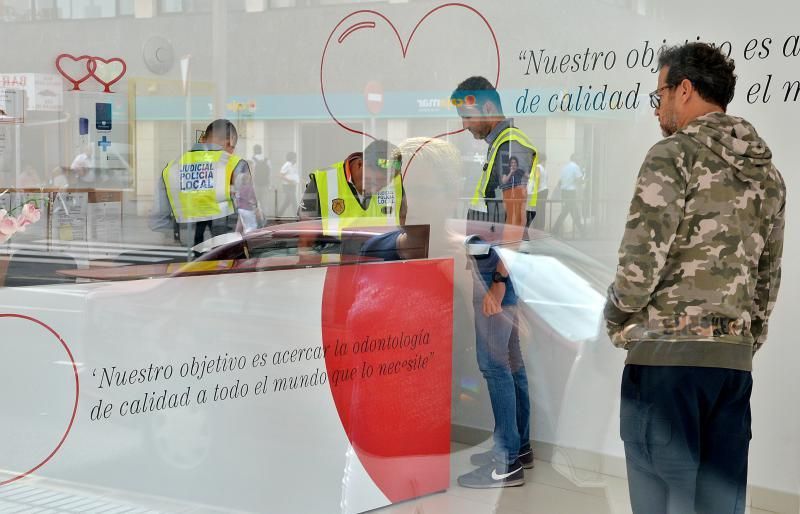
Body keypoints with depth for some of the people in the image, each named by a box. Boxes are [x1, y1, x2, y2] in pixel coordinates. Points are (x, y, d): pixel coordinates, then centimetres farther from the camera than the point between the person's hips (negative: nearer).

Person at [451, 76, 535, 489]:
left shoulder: (510, 147, -14)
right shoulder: (501, 145, 16)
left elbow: (515, 221, -20)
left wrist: (498, 281, -21)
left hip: (498, 272, -10)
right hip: (493, 269, 10)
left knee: (493, 362, -7)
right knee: (509, 360, 15)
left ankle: (506, 463, -3)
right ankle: (519, 447, 25)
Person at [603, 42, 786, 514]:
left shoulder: (674, 155, -6)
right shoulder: (767, 171, 16)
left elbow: (642, 256, -13)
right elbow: (769, 276, 17)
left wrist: (615, 322, 3)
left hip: (667, 351, -7)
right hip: (735, 356, 7)